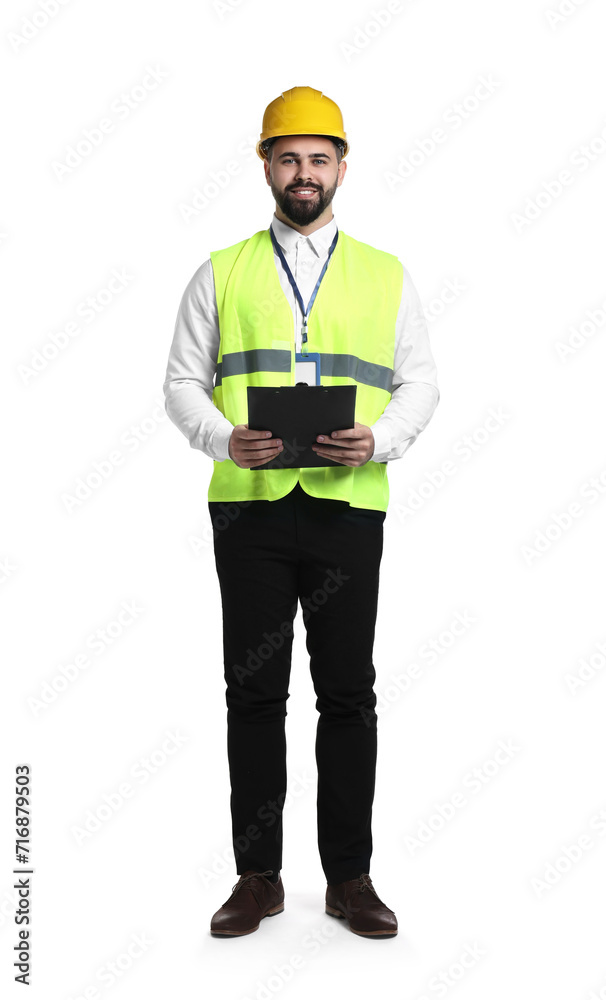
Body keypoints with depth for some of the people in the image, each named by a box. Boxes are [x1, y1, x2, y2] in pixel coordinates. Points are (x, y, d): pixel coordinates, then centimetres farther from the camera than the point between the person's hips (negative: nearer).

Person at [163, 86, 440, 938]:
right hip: (250, 504, 0)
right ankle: (258, 877, 17)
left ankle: (350, 876, 17)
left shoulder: (386, 276, 12)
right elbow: (183, 382, 8)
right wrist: (225, 439, -12)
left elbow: (421, 383, 9)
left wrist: (379, 440, -11)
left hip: (348, 505, 0)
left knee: (348, 694, 4)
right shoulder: (222, 274, 11)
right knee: (254, 694, 5)